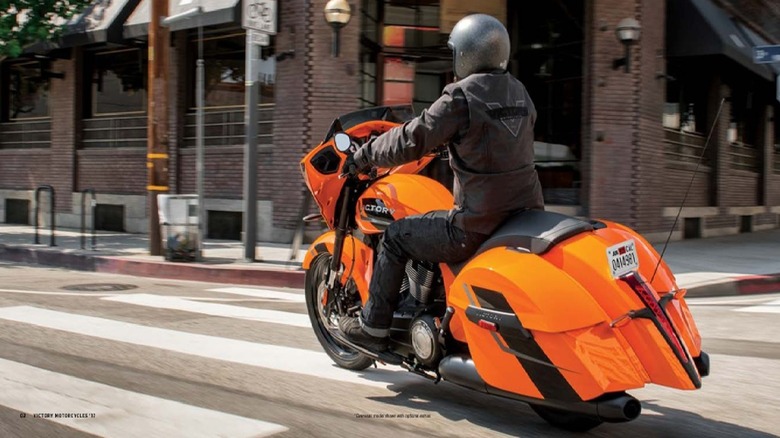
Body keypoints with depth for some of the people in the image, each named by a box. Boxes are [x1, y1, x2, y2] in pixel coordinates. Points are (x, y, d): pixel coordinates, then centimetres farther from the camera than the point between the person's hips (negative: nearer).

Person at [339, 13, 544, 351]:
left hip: (479, 226, -8)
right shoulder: (519, 93, 11)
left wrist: (363, 156, 4)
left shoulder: (461, 95, -11)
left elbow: (413, 140, -10)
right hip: (525, 214, 8)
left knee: (396, 236, 10)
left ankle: (373, 327, 19)